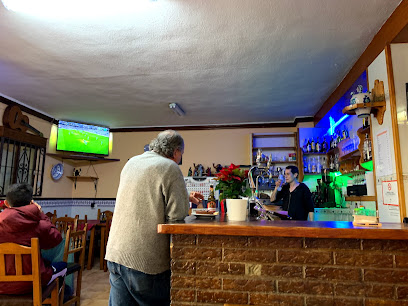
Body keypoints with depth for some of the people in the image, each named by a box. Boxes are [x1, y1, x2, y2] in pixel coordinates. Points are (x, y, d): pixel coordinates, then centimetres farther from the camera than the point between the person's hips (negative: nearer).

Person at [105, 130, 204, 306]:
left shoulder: (132, 162, 11)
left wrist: (185, 197, 24)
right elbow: (178, 215, -17)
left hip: (115, 252, 7)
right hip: (144, 259, -7)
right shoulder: (170, 168, -12)